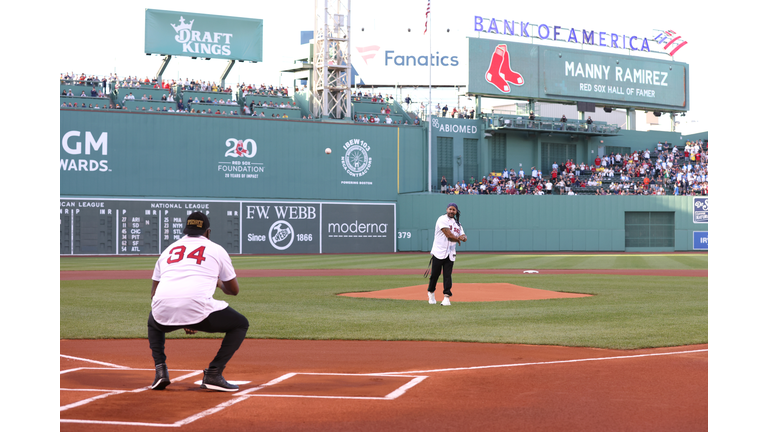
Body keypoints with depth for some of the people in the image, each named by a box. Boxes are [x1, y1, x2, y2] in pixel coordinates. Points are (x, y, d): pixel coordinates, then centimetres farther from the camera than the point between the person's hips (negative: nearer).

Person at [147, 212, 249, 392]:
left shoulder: (168, 249, 29)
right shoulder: (216, 249, 20)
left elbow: (154, 293, 30)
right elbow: (234, 290, 27)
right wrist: (218, 283, 50)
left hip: (163, 311, 4)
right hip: (197, 308, -4)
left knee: (153, 325, 40)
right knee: (240, 324, 19)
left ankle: (160, 370, 17)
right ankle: (213, 374, 5)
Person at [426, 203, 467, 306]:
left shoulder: (457, 224, 17)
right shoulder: (442, 219, -5)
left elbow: (464, 237, 13)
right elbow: (448, 235, -15)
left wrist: (463, 237, -11)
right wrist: (457, 239, 0)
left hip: (450, 254, 4)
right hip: (439, 252, -4)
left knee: (447, 275, -3)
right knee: (435, 274, 2)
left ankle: (446, 297, -6)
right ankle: (431, 293, 23)